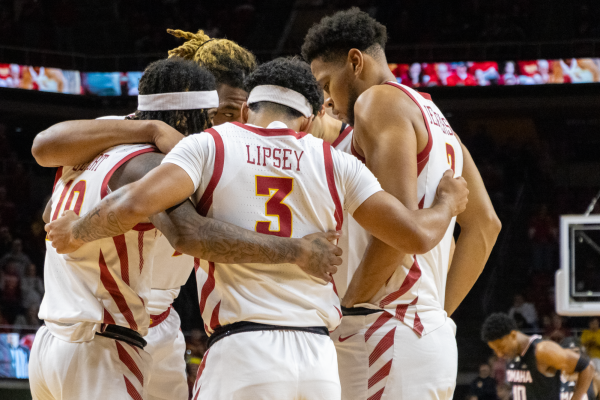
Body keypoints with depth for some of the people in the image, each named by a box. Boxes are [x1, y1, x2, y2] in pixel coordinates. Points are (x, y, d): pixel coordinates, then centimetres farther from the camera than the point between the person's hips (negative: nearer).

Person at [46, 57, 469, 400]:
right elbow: (416, 236, 8)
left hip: (242, 353, -3)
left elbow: (137, 204, -12)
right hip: (319, 358, 3)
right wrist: (448, 204, 30)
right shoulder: (335, 163, 11)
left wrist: (77, 231, 7)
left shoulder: (209, 146, 4)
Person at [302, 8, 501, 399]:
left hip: (387, 337, -10)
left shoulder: (379, 101, -5)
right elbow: (484, 225, 25)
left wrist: (347, 306, -10)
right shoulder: (435, 119, 23)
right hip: (431, 334, 10)